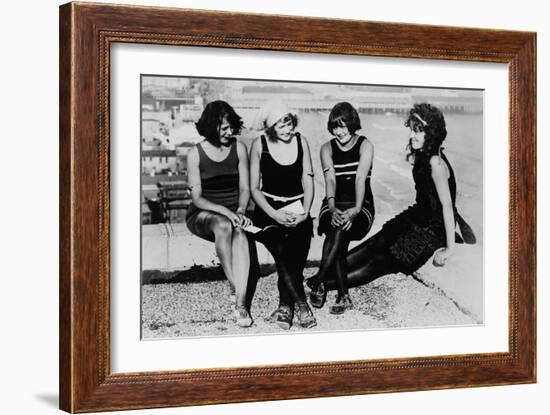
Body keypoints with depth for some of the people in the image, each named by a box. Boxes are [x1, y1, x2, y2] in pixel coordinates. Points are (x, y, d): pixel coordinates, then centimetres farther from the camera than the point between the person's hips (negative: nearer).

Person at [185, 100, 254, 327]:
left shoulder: (239, 148, 3)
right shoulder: (195, 154, -5)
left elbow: (244, 188, 5)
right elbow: (197, 197, -8)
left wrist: (240, 211, -16)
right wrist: (224, 211, -24)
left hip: (233, 212, 2)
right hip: (202, 214, -2)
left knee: (239, 233, -35)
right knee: (223, 226, -39)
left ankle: (240, 303, -44)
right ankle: (235, 289, -34)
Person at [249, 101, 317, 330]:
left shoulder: (301, 142, 7)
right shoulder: (259, 145, 1)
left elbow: (308, 182, 9)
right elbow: (254, 188, 1)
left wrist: (304, 213, -7)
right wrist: (274, 214, -13)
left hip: (297, 210, 2)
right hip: (269, 210, -2)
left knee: (297, 248, -29)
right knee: (280, 250, -31)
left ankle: (285, 306, -27)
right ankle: (301, 304, -30)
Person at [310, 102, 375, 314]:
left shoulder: (365, 146, 0)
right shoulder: (327, 149, 9)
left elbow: (361, 179, -14)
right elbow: (330, 179, -6)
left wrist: (356, 210, -29)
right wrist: (332, 208, -25)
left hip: (361, 207, -2)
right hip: (334, 205, 2)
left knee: (340, 229, -34)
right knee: (337, 232, -30)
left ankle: (318, 284, -29)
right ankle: (343, 296, -29)